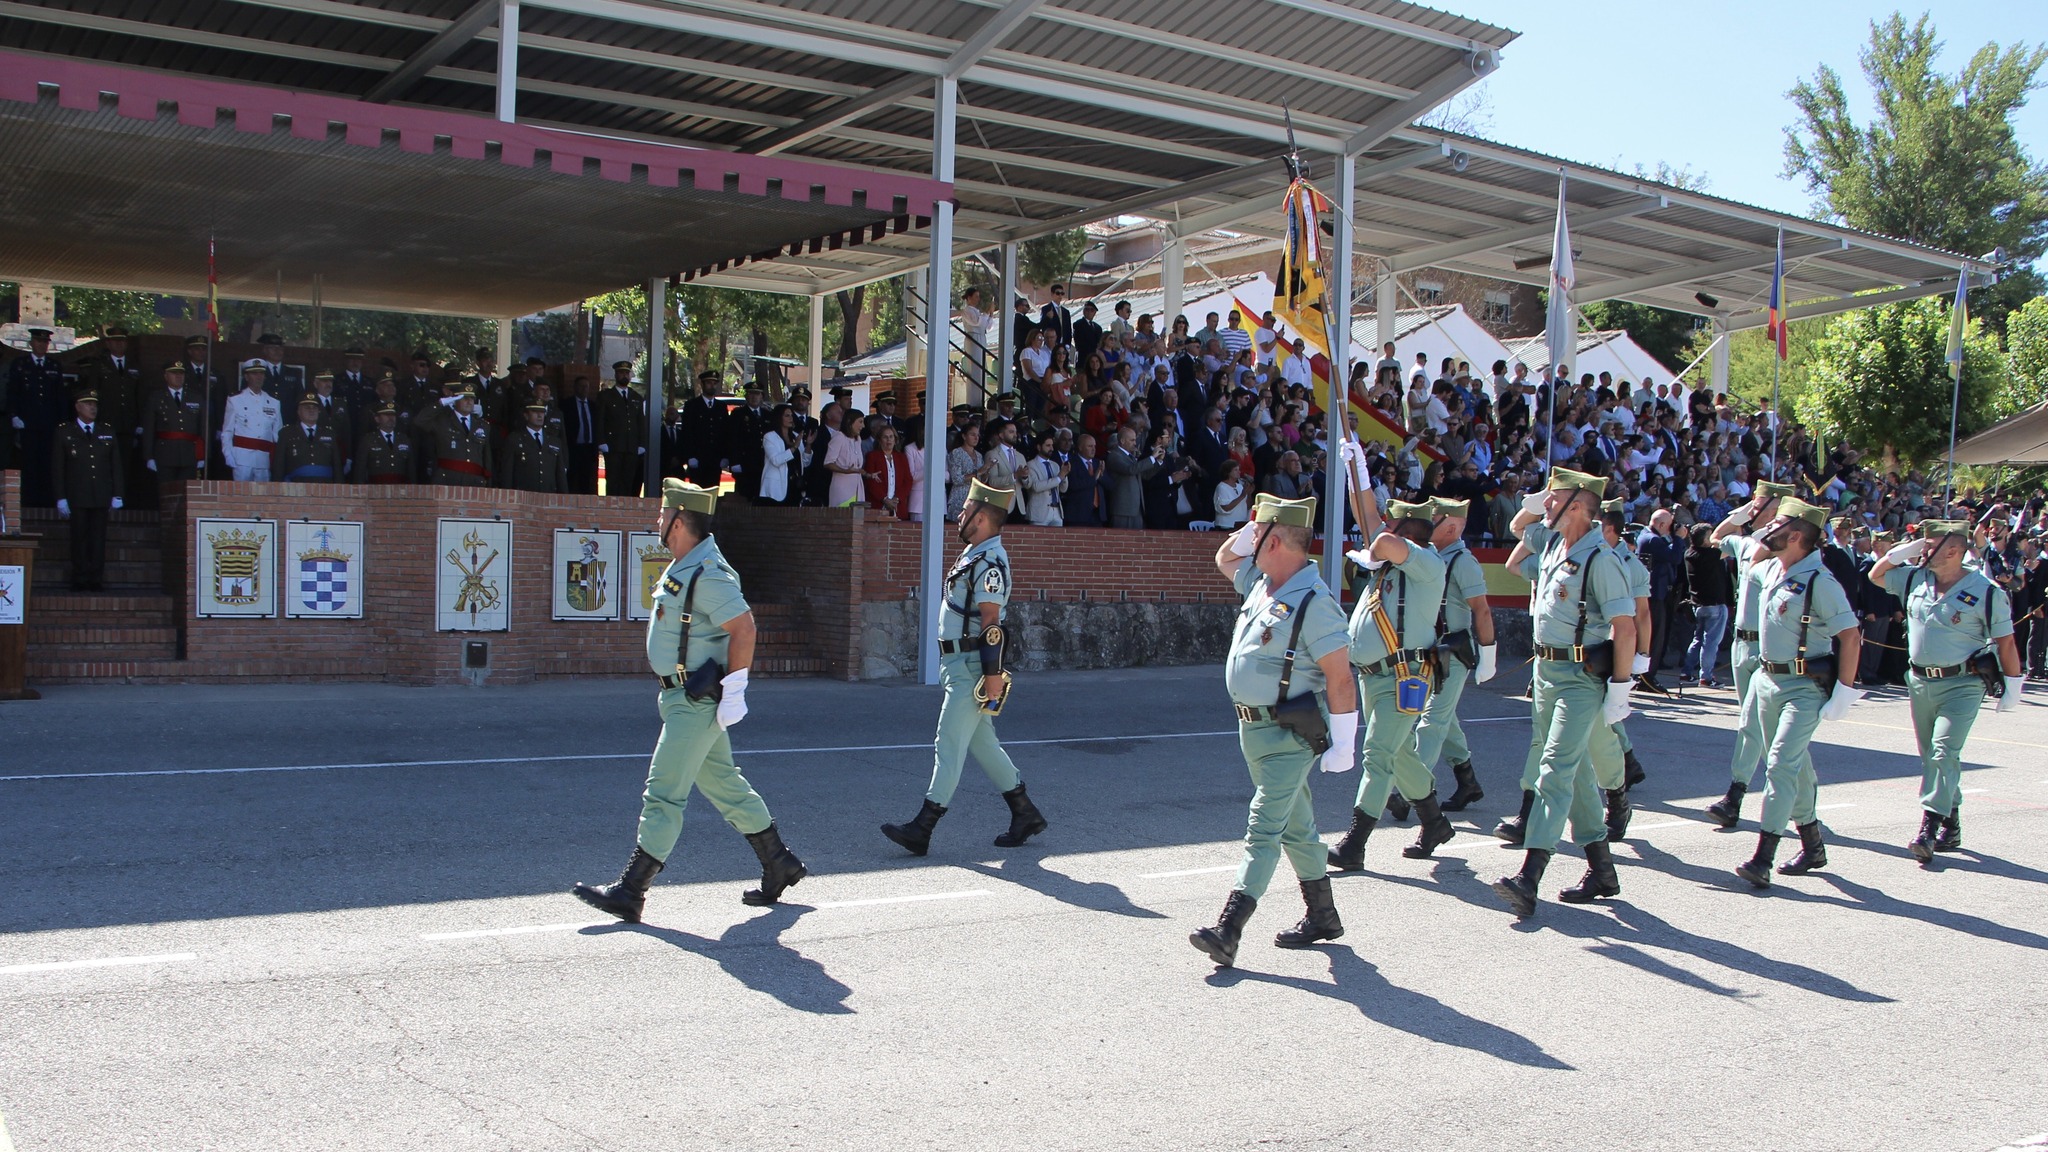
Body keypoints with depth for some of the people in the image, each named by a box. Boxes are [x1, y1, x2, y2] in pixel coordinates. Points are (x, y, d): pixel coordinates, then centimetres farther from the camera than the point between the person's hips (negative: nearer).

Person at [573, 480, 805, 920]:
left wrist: (733, 691, -23)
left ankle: (629, 892, -2)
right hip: (683, 697, 11)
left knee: (663, 792, -7)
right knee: (723, 783, 16)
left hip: (698, 701, -11)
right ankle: (780, 865, 26)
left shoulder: (707, 574, -19)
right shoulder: (684, 568, 14)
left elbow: (743, 627, -24)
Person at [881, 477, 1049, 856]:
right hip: (958, 665, 11)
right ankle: (1026, 814, 23)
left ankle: (922, 829, -5)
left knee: (949, 744, -7)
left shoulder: (990, 562, -17)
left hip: (972, 668, -11)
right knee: (982, 743, 15)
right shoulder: (972, 555, 15)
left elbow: (991, 624, -21)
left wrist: (993, 675, -23)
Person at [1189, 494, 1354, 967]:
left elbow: (1340, 678, -19)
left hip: (1289, 736, -10)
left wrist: (1343, 745, -18)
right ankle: (1322, 916, 32)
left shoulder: (1313, 603, -20)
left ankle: (1227, 932, -16)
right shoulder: (1261, 583, 7)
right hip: (1253, 728, 10)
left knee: (1264, 830, -12)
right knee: (1294, 825, 18)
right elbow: (1224, 558, 27)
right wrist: (1255, 522, 9)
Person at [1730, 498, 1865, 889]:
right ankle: (1812, 845, 31)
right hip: (1768, 679, 8)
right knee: (1794, 766, 17)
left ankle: (1763, 859, -19)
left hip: (1805, 687, -8)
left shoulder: (1818, 581, -17)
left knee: (1781, 764, -16)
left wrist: (1844, 692, -18)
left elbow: (1851, 636, -17)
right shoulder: (1767, 570, 6)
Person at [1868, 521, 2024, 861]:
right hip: (1920, 682, 6)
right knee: (1932, 757, 12)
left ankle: (1929, 828, -20)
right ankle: (1951, 827, 24)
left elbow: (2005, 642, -5)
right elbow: (1875, 574, 19)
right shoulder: (1914, 579, 4)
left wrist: (2012, 688, -3)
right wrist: (1902, 551, 2)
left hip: (1961, 686, -6)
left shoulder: (1986, 592, -10)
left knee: (1943, 753, -17)